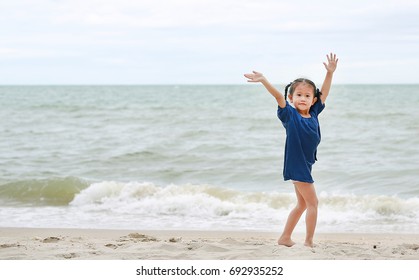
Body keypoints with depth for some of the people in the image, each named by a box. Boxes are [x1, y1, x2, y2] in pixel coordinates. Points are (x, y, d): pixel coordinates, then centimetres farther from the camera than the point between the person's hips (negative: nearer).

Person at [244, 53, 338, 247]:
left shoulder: (313, 114, 5)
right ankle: (309, 242, 1)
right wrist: (263, 80, -36)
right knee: (312, 203, -6)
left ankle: (285, 238, 23)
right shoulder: (290, 115, -11)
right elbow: (279, 97, -23)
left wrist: (330, 73, 6)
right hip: (296, 164, -8)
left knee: (302, 205, 15)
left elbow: (324, 94, 11)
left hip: (306, 164, 8)